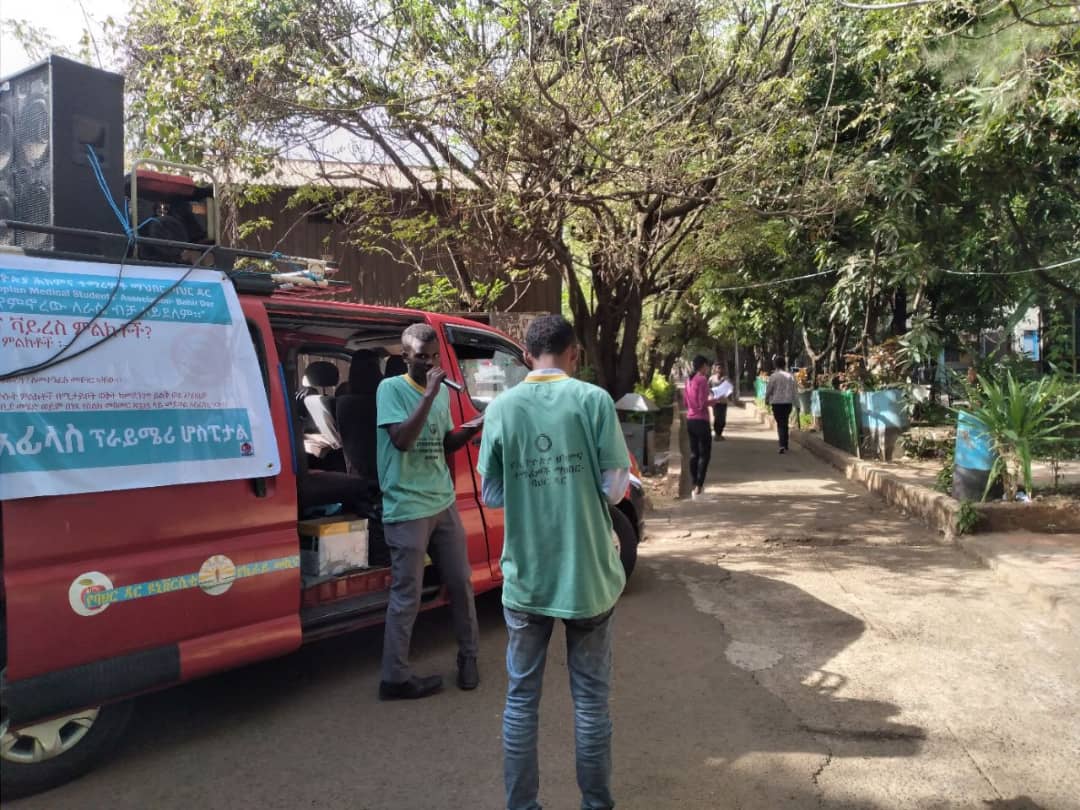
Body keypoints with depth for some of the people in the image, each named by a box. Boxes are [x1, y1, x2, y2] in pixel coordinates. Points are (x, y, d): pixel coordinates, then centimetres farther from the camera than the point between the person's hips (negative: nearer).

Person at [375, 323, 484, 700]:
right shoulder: (391, 389, -10)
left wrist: (474, 427, 0)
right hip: (407, 510, -7)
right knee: (407, 596, 0)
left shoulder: (442, 392, 9)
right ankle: (395, 678, 14)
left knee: (461, 582, 15)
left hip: (443, 503, 7)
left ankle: (468, 655, 34)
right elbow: (402, 440, -24)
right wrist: (429, 394, -25)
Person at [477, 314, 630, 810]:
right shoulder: (593, 400, -8)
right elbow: (615, 487, -7)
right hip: (588, 574, -1)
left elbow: (491, 493, 3)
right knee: (590, 696, 14)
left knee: (521, 697, 15)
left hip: (525, 577, 1)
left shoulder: (501, 407, -2)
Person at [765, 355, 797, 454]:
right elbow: (795, 390, 5)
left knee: (780, 424, -1)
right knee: (785, 423, 18)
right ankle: (785, 445, 26)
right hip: (788, 402, 4)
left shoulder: (773, 376, -11)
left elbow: (768, 390, -6)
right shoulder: (790, 375, 1)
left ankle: (782, 445, -16)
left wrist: (767, 400, 11)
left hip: (777, 402, -4)